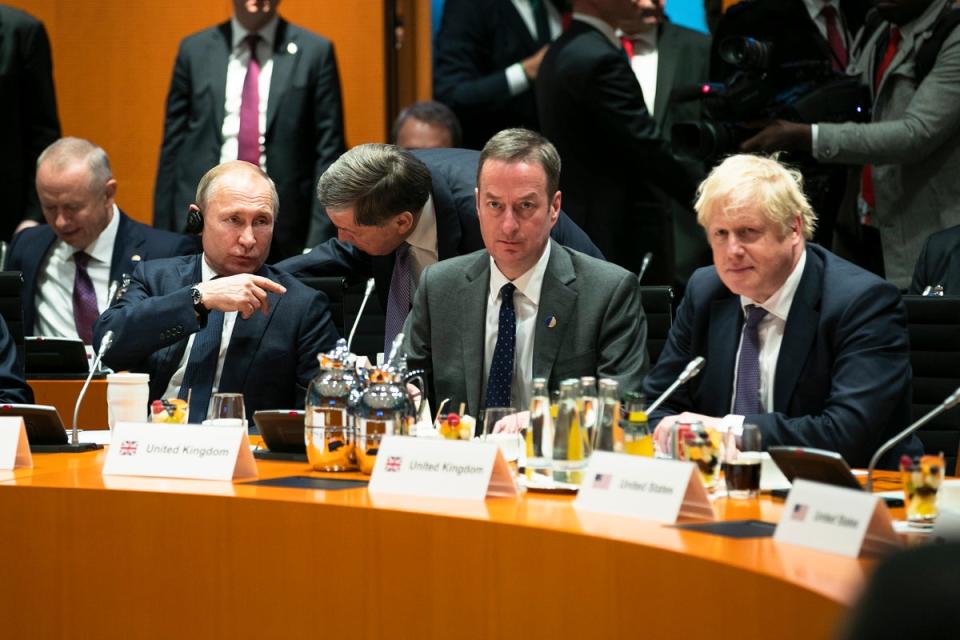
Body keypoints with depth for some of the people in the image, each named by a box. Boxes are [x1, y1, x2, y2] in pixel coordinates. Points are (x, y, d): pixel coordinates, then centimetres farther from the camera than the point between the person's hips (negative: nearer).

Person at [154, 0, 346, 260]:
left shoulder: (314, 52, 2)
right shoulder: (195, 51, 8)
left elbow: (328, 152, 0)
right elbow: (173, 148, 9)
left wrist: (319, 242, -7)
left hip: (285, 233, -1)